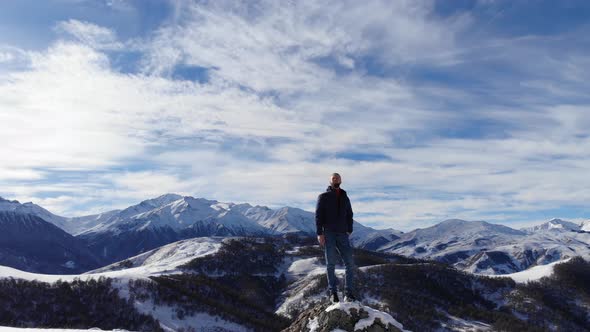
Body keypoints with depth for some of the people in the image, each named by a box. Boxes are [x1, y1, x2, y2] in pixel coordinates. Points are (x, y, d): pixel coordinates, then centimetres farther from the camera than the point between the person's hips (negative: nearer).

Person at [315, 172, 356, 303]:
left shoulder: (345, 198, 17)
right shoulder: (323, 197, 5)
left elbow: (349, 215, 20)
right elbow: (318, 216, -1)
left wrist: (349, 231, 6)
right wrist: (320, 233, -11)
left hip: (342, 234, 4)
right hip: (328, 234, -3)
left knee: (350, 264, -4)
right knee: (331, 264, -1)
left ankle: (349, 293, 1)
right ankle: (333, 292, 7)